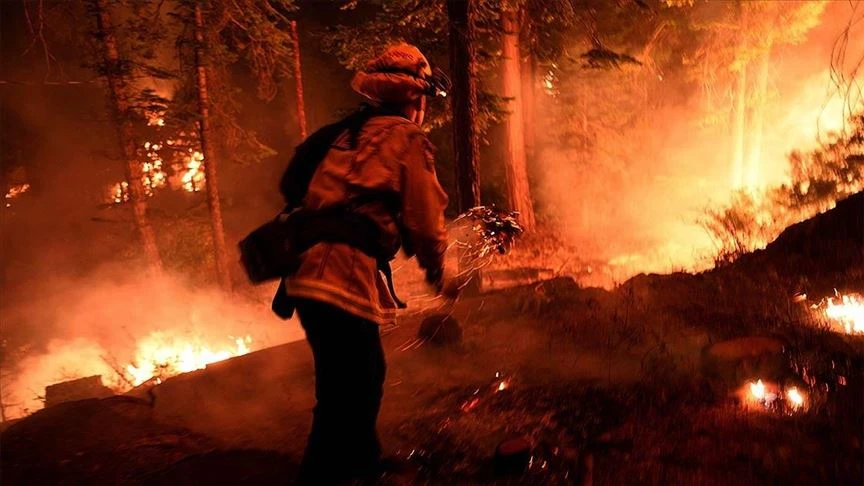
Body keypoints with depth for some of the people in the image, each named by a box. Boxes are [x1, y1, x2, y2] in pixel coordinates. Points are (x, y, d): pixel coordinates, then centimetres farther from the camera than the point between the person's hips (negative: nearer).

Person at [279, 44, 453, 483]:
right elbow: (425, 222, -2)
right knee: (347, 400, 3)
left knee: (364, 378, 24)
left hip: (307, 276, 9)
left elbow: (293, 187, 20)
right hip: (345, 282, -8)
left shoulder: (345, 132, 18)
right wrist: (437, 273, 15)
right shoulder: (406, 140, -3)